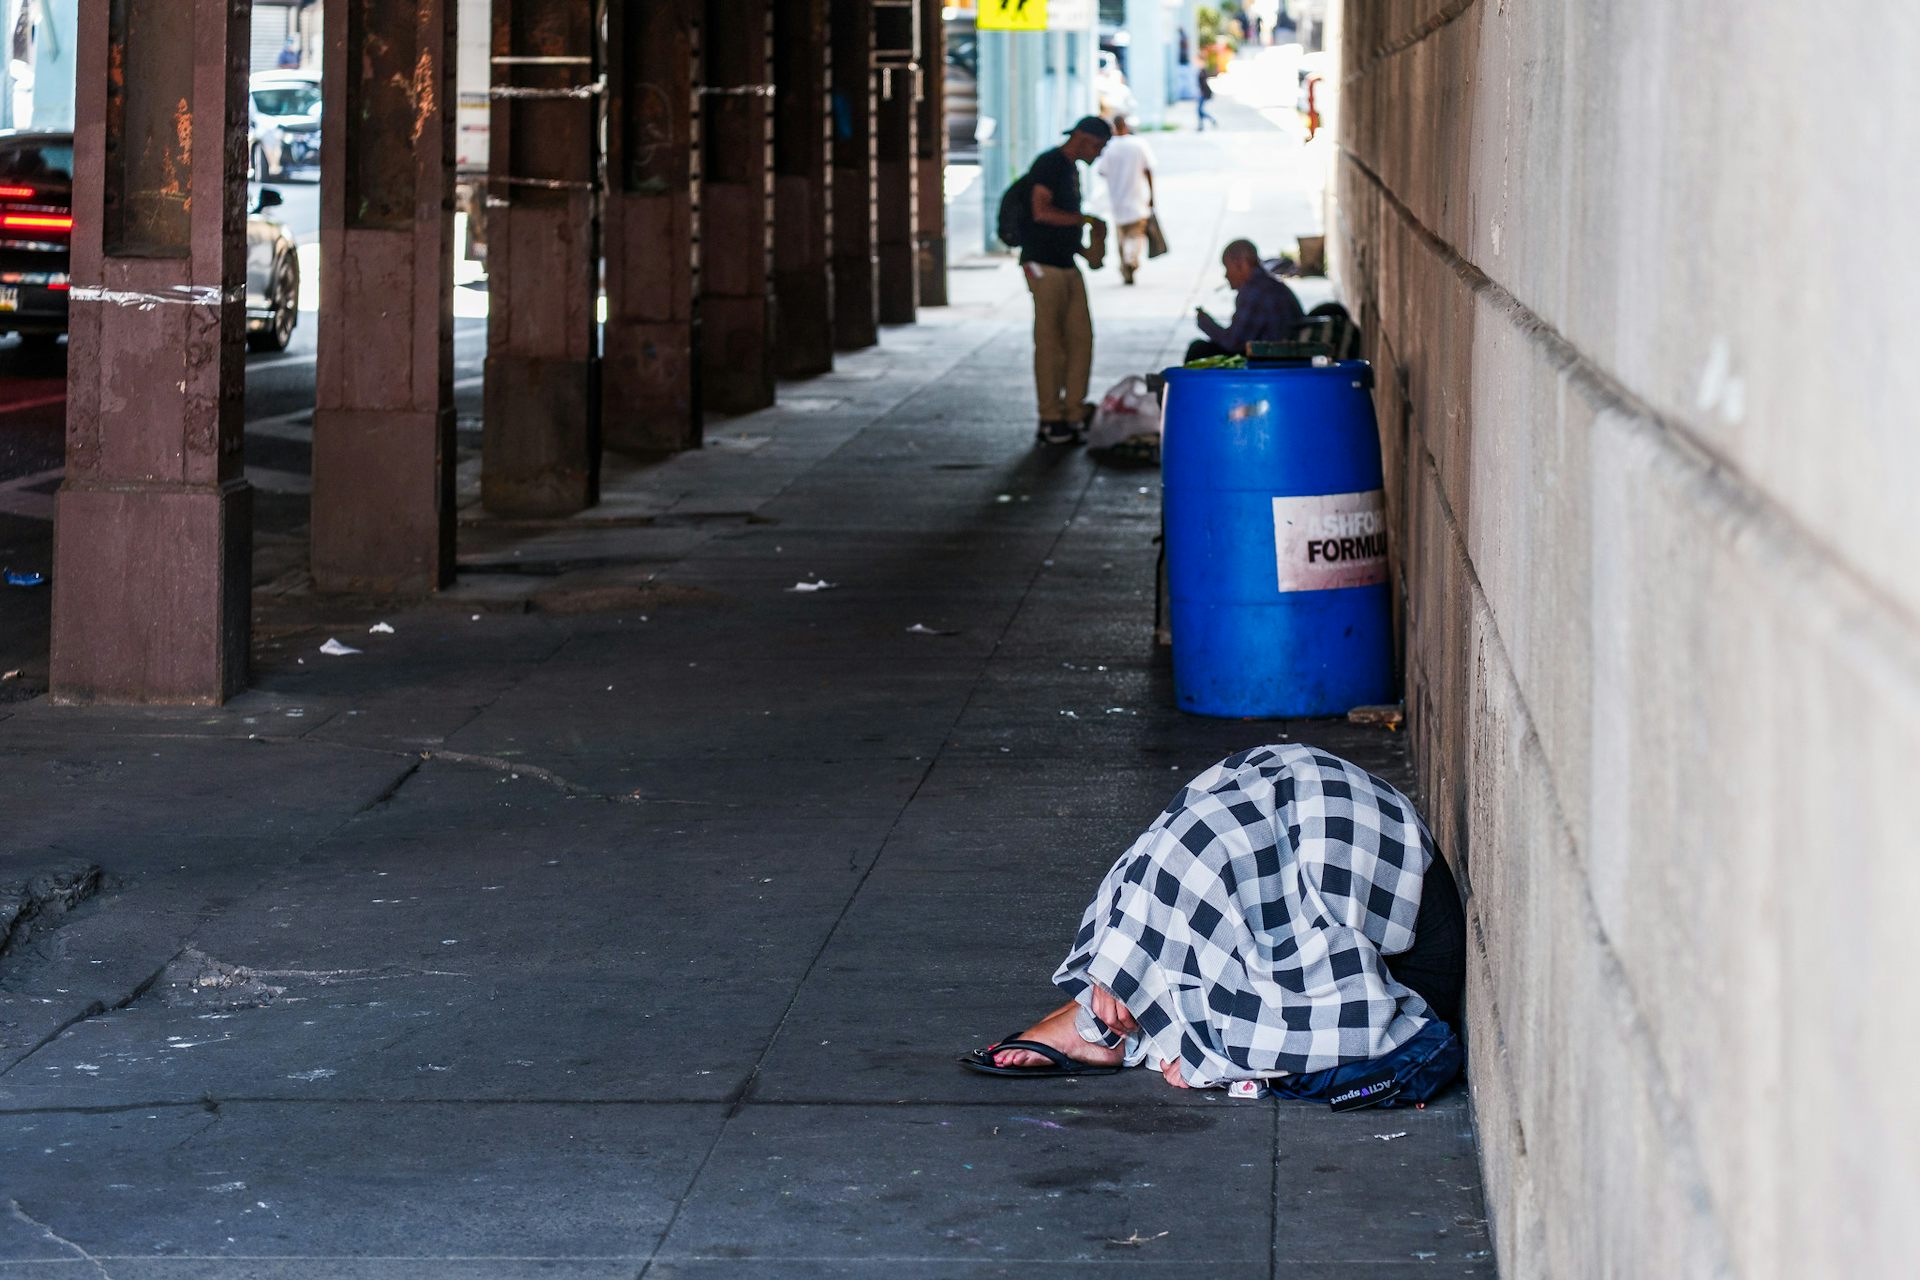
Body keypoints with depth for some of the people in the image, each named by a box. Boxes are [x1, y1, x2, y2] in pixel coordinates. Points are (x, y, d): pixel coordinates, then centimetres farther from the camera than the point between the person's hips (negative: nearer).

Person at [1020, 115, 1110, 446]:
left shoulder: (1072, 170, 20)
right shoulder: (1049, 163, -8)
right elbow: (1041, 211, -20)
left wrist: (1085, 252, 12)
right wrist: (1086, 220, -14)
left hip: (1067, 267, 9)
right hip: (1043, 266, -9)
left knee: (1080, 338, 4)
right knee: (1049, 342, -6)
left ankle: (1074, 414, 8)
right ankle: (1050, 420, -3)